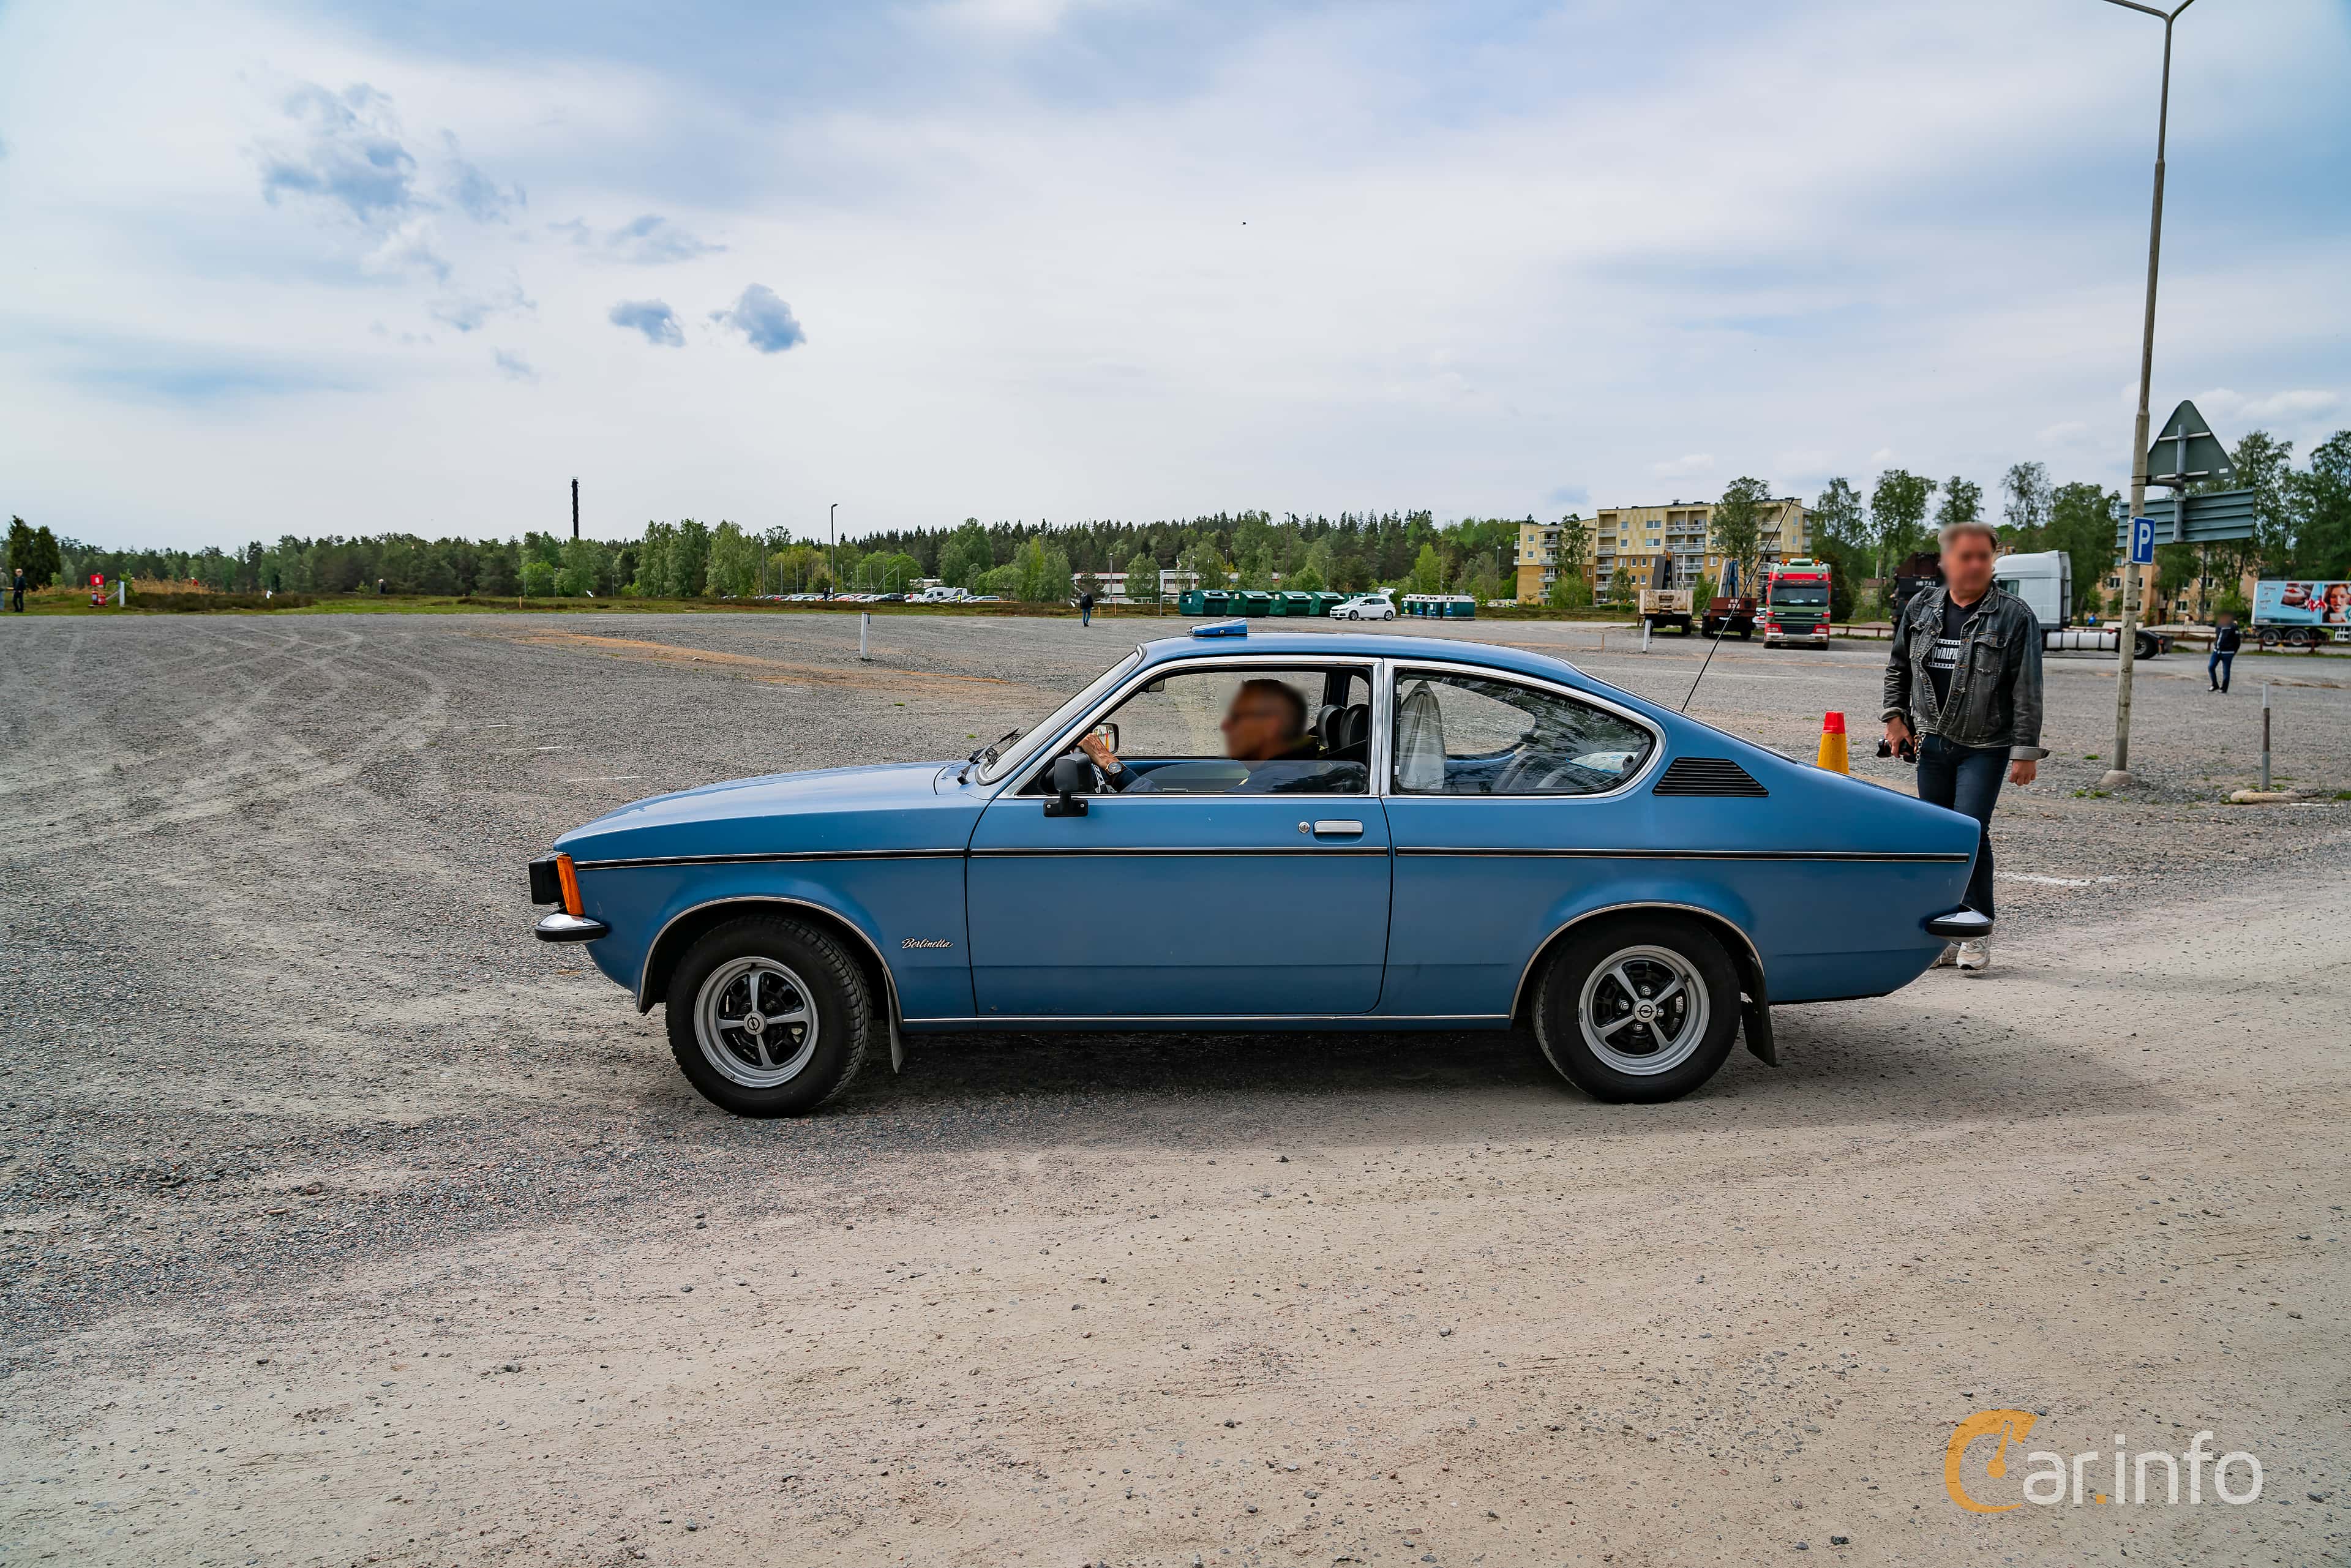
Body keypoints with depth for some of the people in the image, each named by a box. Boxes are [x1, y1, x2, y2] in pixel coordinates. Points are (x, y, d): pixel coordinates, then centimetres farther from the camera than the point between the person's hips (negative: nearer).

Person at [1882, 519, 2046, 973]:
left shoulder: (2013, 616, -7)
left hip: (1985, 748, -4)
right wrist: (1895, 715, 8)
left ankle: (1979, 931, 1)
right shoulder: (1920, 609, 6)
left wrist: (2026, 750, -11)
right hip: (1933, 744, 5)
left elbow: (2027, 690, -8)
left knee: (1971, 832, -13)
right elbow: (1898, 667, 19)